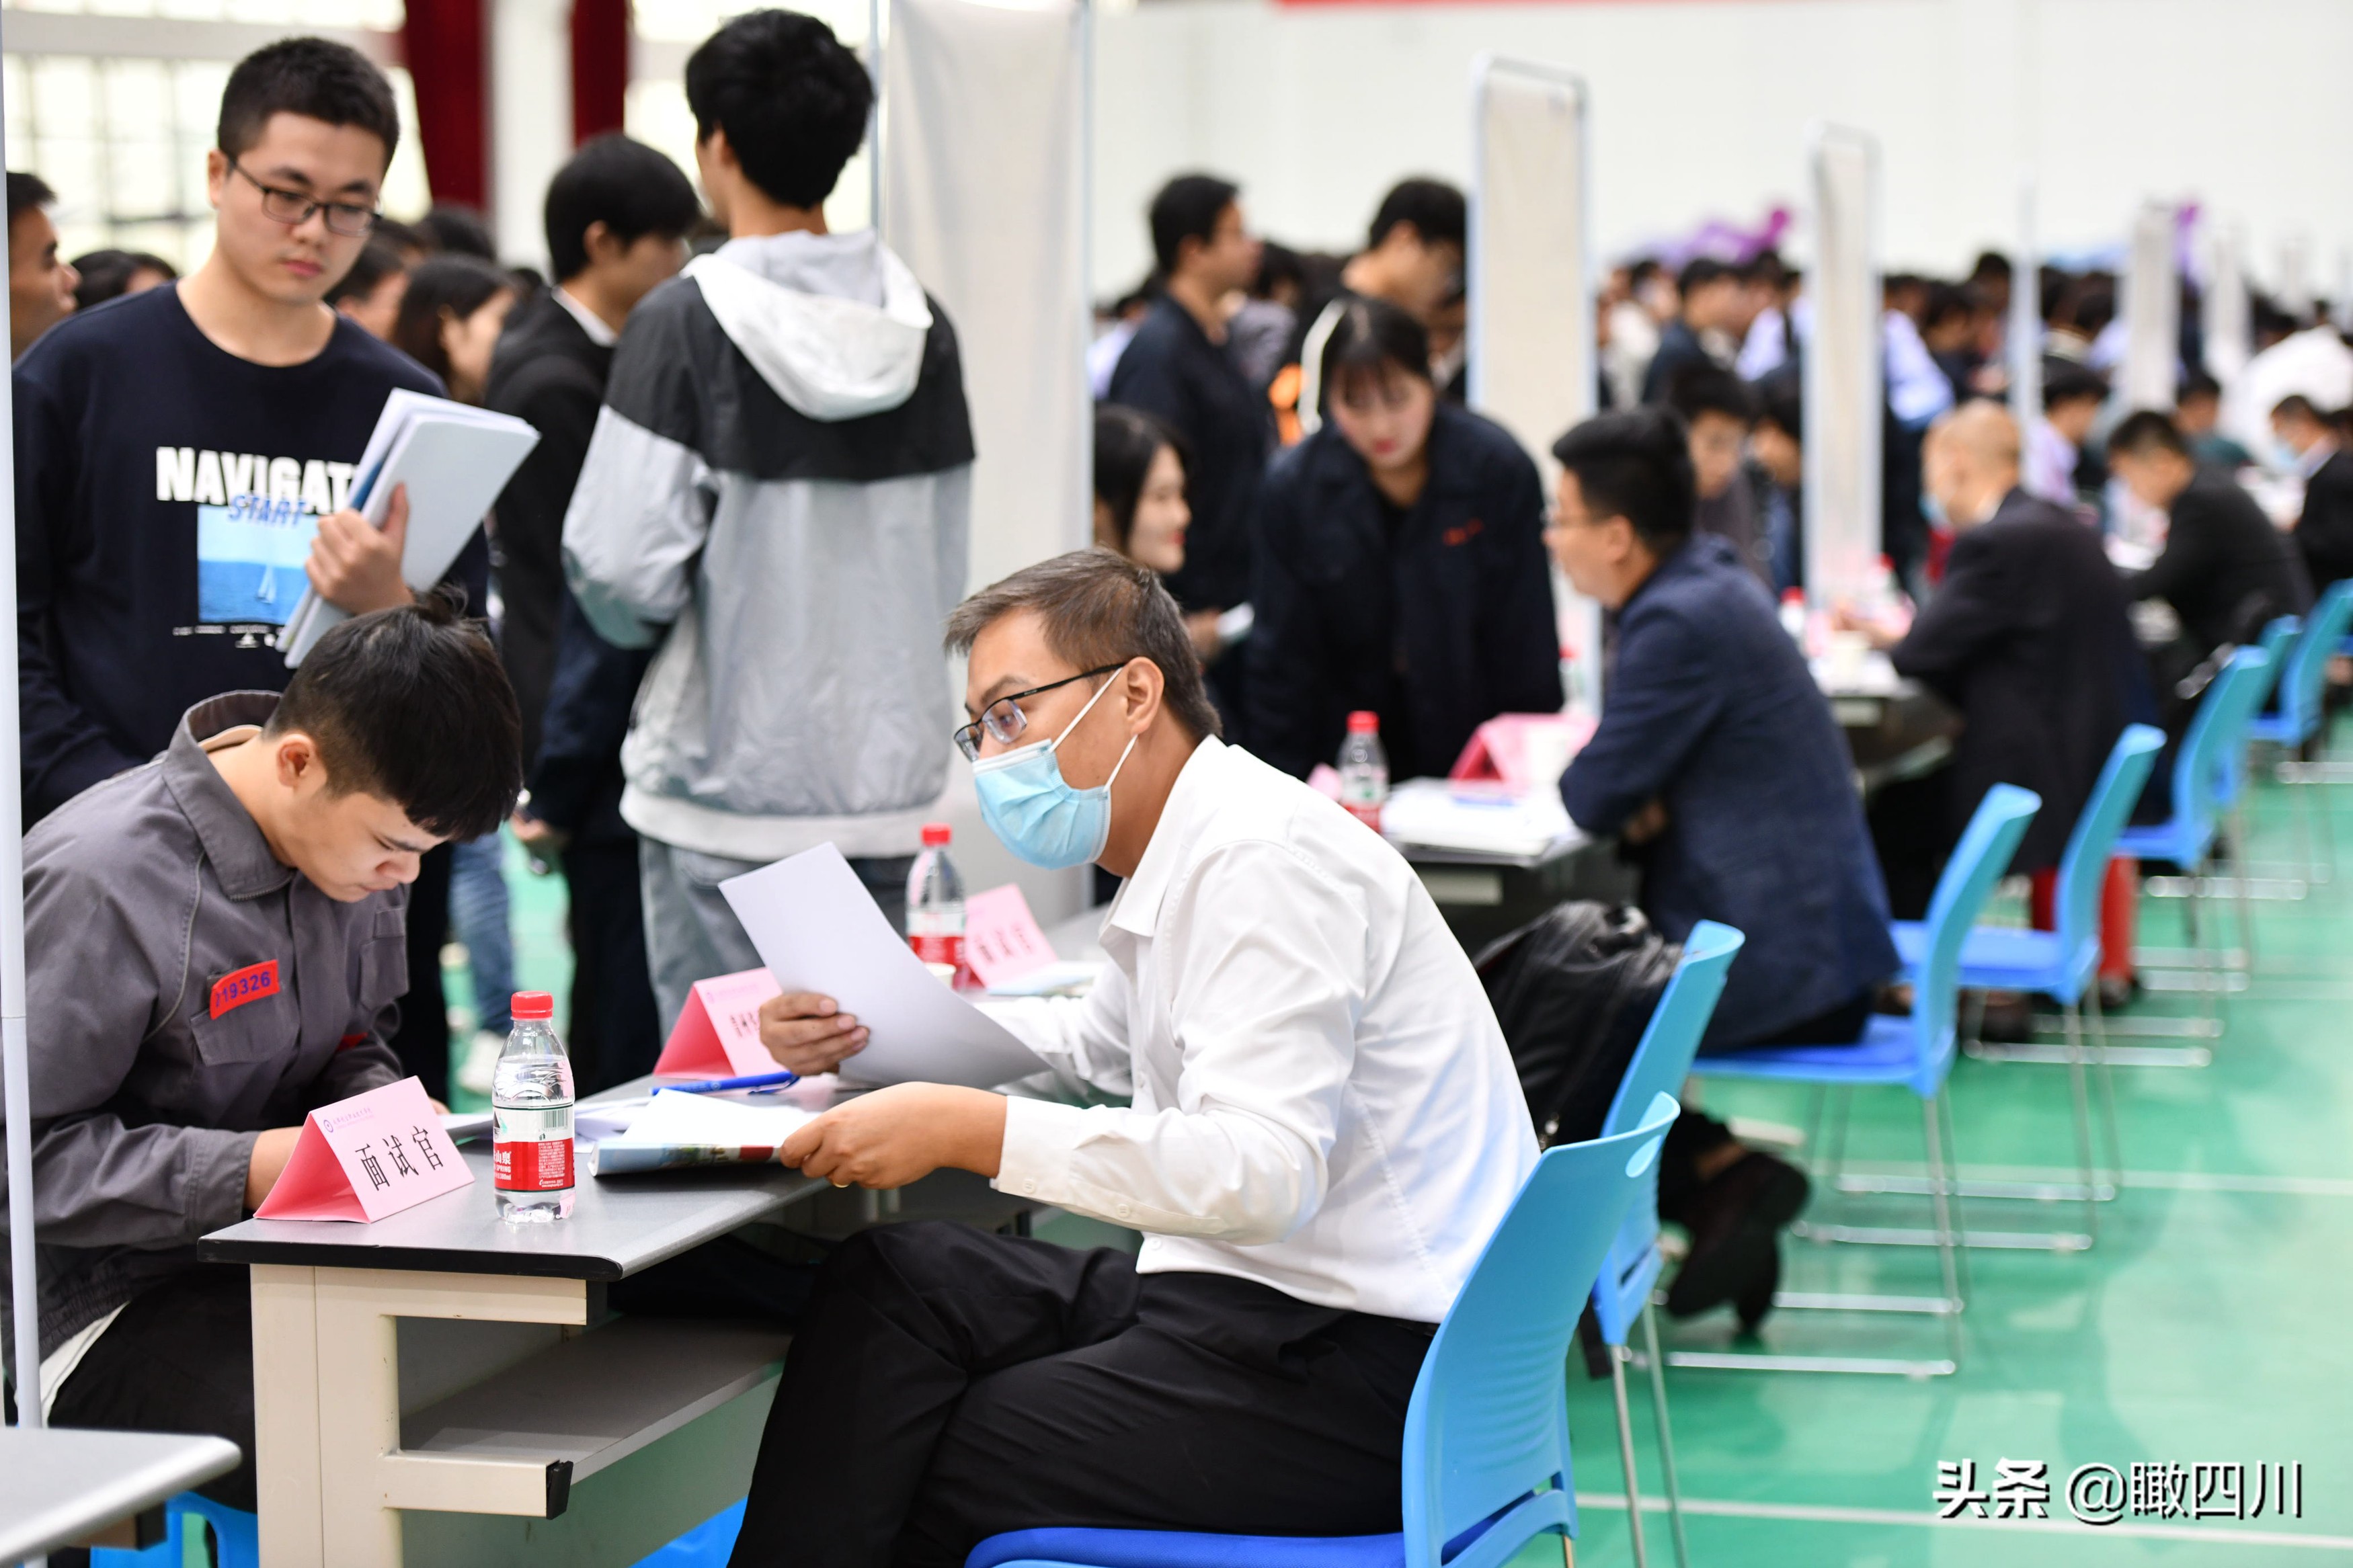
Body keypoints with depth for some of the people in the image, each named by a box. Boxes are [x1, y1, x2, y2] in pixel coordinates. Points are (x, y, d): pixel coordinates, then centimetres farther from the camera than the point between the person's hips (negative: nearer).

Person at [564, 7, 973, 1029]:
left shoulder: (687, 322, -11)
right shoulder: (919, 326, 5)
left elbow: (622, 566, -14)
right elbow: (945, 569, 11)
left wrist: (645, 625, 7)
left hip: (728, 782, -5)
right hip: (888, 782, 5)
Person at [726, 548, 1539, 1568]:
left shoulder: (1266, 855, -17)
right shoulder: (1189, 855, 15)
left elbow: (1262, 1171, -28)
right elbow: (1102, 1039, 34)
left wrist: (966, 1129, -28)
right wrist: (869, 1035, 18)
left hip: (1359, 1365, -10)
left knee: (902, 1482, -10)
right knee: (887, 1285, 5)